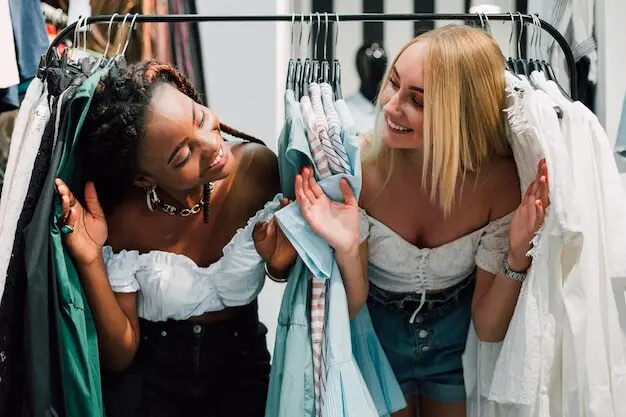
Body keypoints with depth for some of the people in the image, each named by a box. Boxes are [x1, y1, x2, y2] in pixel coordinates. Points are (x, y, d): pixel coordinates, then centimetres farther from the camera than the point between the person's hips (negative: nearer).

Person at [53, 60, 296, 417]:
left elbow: (290, 274, 1)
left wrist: (282, 263, -21)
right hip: (149, 386, -1)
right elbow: (120, 355, -12)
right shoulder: (121, 224, -20)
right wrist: (91, 262, -25)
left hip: (242, 371, 1)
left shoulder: (256, 169, -16)